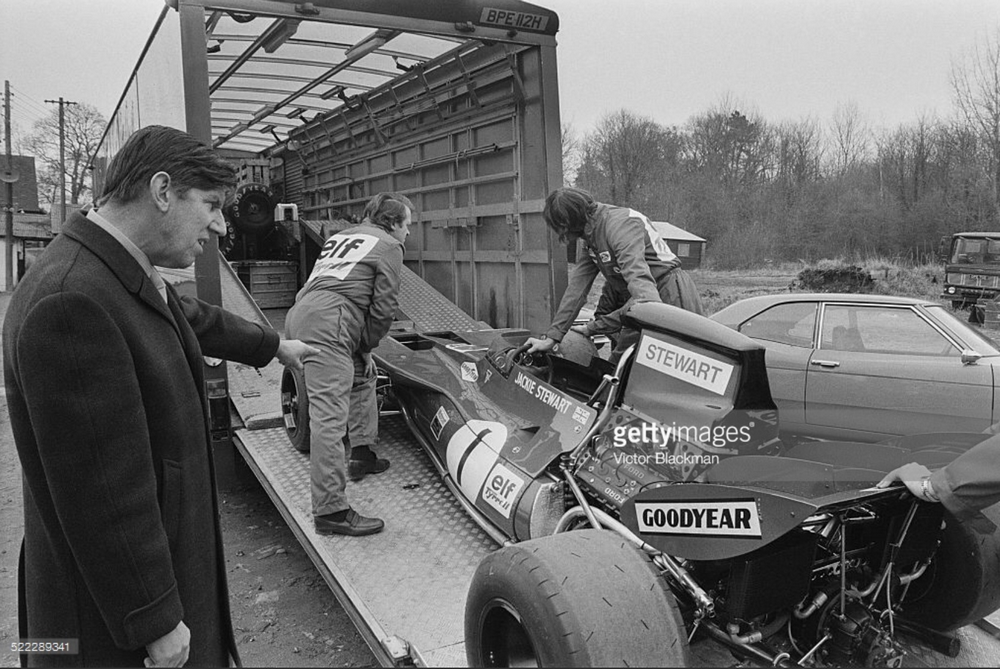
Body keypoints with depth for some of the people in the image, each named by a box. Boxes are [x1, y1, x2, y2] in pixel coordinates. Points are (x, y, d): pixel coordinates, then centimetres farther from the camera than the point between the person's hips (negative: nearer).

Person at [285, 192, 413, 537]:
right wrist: (367, 346, 12)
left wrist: (362, 349, 24)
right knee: (330, 415, -13)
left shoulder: (341, 236, 30)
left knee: (363, 375, 28)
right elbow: (384, 307, -1)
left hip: (301, 312, 9)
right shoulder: (388, 245, 8)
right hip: (328, 324, -9)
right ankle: (330, 511, -15)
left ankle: (361, 453, 33)